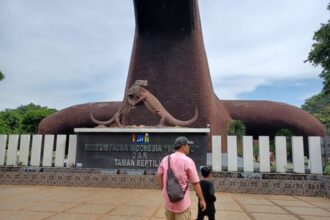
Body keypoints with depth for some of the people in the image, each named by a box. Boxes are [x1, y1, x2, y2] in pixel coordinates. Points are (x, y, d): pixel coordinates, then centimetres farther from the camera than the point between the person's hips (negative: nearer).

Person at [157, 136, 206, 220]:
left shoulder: (165, 159, 2)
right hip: (182, 202, -5)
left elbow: (159, 176, 6)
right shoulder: (188, 161, -13)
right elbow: (195, 183, -10)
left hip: (168, 201, 5)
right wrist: (202, 199, -1)